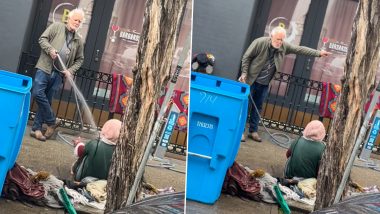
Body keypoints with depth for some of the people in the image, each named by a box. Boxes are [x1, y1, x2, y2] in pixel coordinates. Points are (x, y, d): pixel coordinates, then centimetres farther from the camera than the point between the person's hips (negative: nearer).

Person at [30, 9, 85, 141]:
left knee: (47, 100, 3)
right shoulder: (56, 27, 6)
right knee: (38, 93, -17)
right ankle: (52, 122, -3)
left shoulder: (78, 40, 15)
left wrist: (70, 71, 2)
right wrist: (50, 49, -16)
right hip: (45, 68, -3)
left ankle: (36, 128, 8)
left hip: (58, 74, 3)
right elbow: (42, 39, 1)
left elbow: (79, 59, 18)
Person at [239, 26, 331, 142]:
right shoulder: (260, 42, -17)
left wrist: (318, 53, -5)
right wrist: (244, 73, -13)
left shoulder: (284, 46, -3)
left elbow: (300, 49, -1)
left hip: (264, 84, 5)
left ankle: (253, 131, 19)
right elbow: (246, 57, -10)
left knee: (258, 107, 10)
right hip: (251, 80, -5)